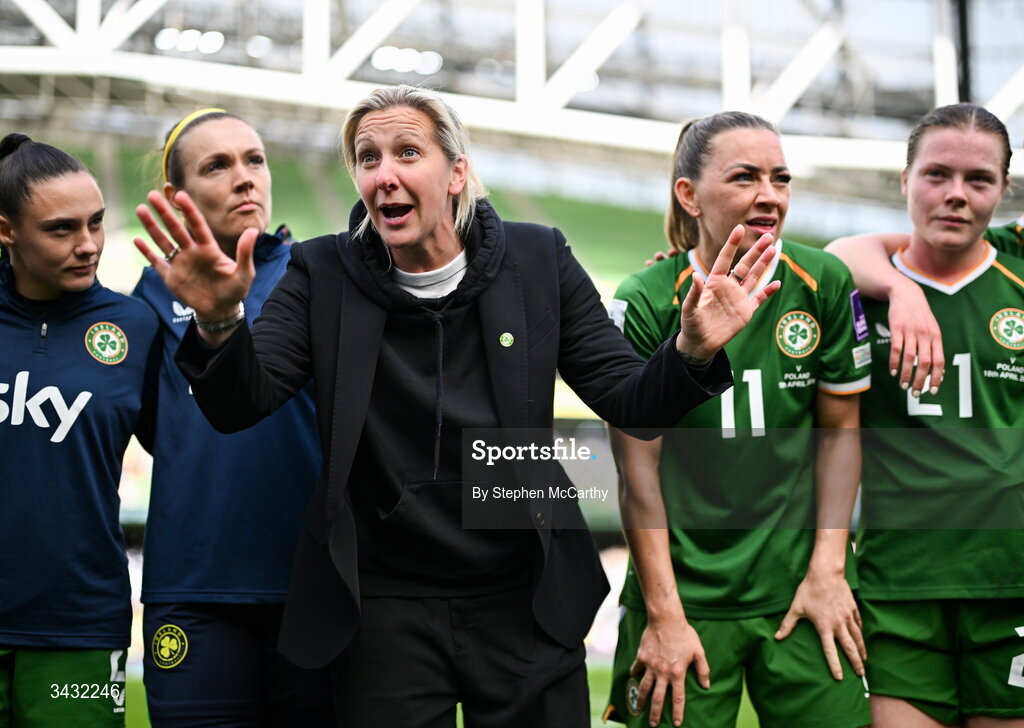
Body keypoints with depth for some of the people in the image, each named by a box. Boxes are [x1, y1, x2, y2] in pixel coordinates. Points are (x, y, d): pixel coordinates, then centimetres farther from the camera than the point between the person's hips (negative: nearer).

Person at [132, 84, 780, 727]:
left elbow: (629, 402, -3)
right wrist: (219, 321, -33)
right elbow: (239, 406, -12)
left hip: (526, 601, 1)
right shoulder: (324, 274, -3)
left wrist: (691, 353, -24)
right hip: (385, 613, -1)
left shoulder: (537, 260, -1)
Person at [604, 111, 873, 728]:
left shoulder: (824, 284, -2)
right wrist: (665, 614, -10)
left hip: (802, 590, 2)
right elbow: (638, 472, -7)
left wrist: (828, 570, -2)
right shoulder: (644, 305, -8)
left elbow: (840, 429, 5)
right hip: (686, 593, -2)